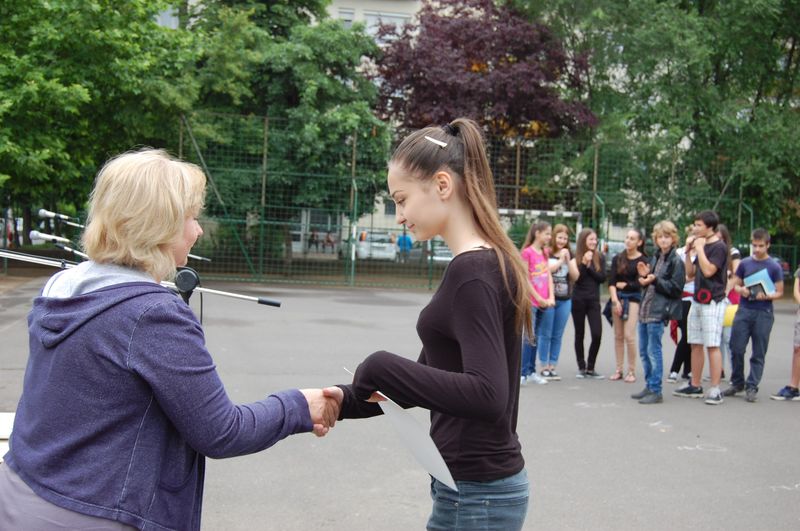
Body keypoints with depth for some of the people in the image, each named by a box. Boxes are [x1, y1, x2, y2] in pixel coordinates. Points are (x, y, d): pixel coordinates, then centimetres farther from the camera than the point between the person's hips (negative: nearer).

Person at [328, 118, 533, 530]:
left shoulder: (472, 271, -19)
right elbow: (432, 377, 14)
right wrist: (345, 400, 6)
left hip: (475, 494, -9)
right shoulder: (485, 263, 10)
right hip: (480, 484, 9)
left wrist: (381, 367, -24)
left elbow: (487, 395, -29)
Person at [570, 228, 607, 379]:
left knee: (597, 334, -8)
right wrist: (583, 263, -19)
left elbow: (602, 278, -2)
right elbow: (576, 277, -12)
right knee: (579, 334, 6)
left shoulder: (600, 257, 4)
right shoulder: (576, 258, -4)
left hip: (593, 300, 2)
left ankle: (590, 368, 6)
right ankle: (581, 367, 16)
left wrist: (589, 266, -10)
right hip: (578, 300, -2)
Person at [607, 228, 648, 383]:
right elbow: (611, 282, 2)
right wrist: (615, 300, -9)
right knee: (618, 336, 6)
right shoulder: (617, 259, 9)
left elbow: (640, 283, -8)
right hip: (618, 297, 4)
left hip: (633, 298, -4)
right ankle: (619, 370, 12)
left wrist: (624, 285, 2)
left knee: (629, 335, -11)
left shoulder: (643, 260, -3)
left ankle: (632, 371, 0)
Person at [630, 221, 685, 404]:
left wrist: (654, 280, -20)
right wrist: (644, 275, 4)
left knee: (653, 351, -6)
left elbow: (676, 289, -12)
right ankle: (649, 386, 23)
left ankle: (656, 391, 1)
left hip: (659, 312, -8)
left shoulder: (676, 261, -7)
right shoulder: (655, 257, 16)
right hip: (645, 309, 8)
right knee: (644, 351, 12)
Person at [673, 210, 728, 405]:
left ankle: (715, 390, -7)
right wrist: (688, 251, 7)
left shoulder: (719, 247, -10)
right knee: (695, 344, 11)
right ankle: (695, 386, 18)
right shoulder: (700, 245, 15)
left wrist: (699, 248, -14)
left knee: (712, 346, -9)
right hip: (697, 301, 9)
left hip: (712, 303, -9)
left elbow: (708, 270, -21)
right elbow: (690, 273, 17)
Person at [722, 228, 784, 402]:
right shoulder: (745, 263, 7)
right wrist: (742, 290, -8)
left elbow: (779, 292, 1)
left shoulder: (774, 267, 0)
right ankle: (737, 383, 17)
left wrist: (766, 296, -18)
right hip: (744, 310, 2)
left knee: (758, 354, 2)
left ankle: (752, 387, 9)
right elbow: (735, 284, 14)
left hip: (764, 313, -2)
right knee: (736, 349, 1)